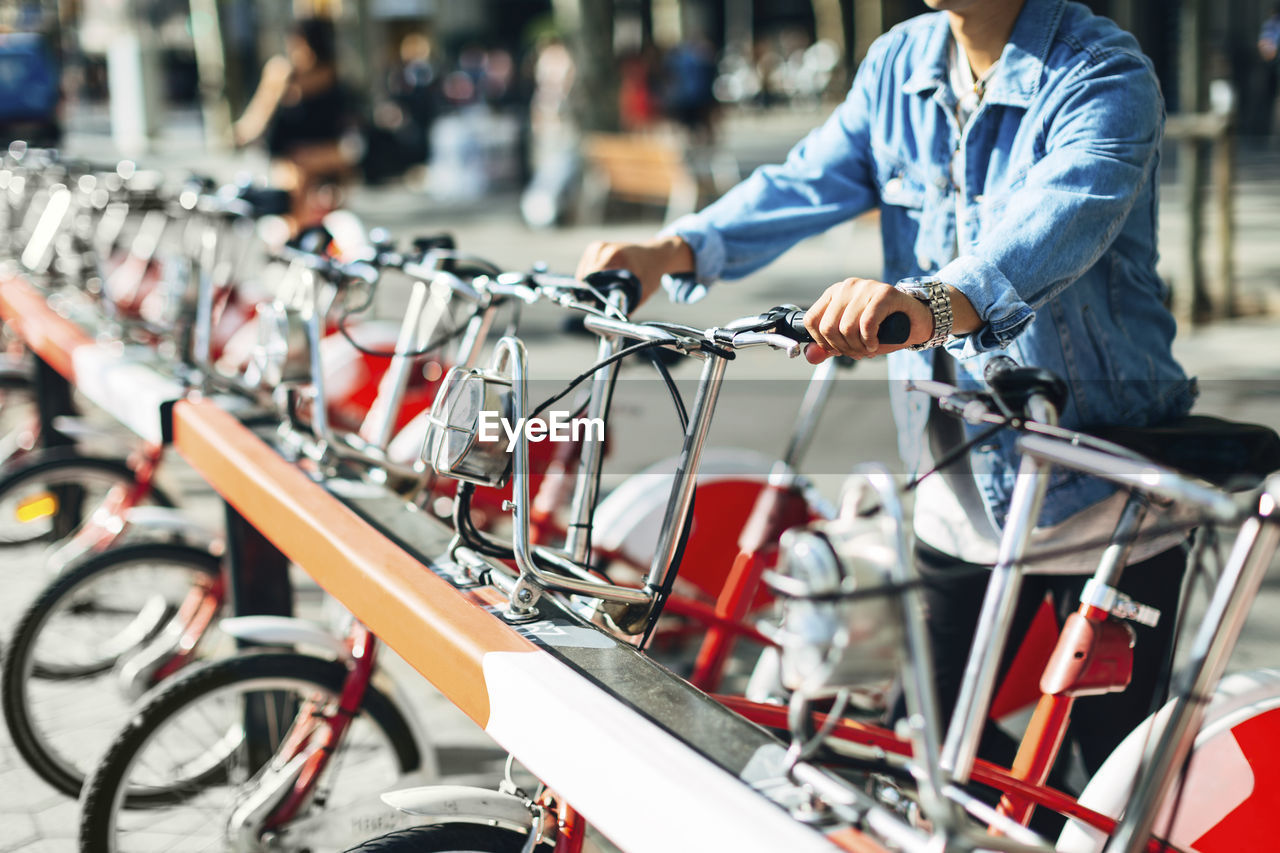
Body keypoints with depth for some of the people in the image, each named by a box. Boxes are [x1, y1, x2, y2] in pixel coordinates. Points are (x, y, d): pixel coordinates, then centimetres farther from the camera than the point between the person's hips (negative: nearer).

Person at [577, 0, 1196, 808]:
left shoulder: (1106, 75, -19)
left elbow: (1061, 220, -37)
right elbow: (812, 179, -5)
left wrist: (934, 303, -57)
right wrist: (673, 248, -22)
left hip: (1099, 491, -5)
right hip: (961, 489, 6)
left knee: (1117, 766, 4)